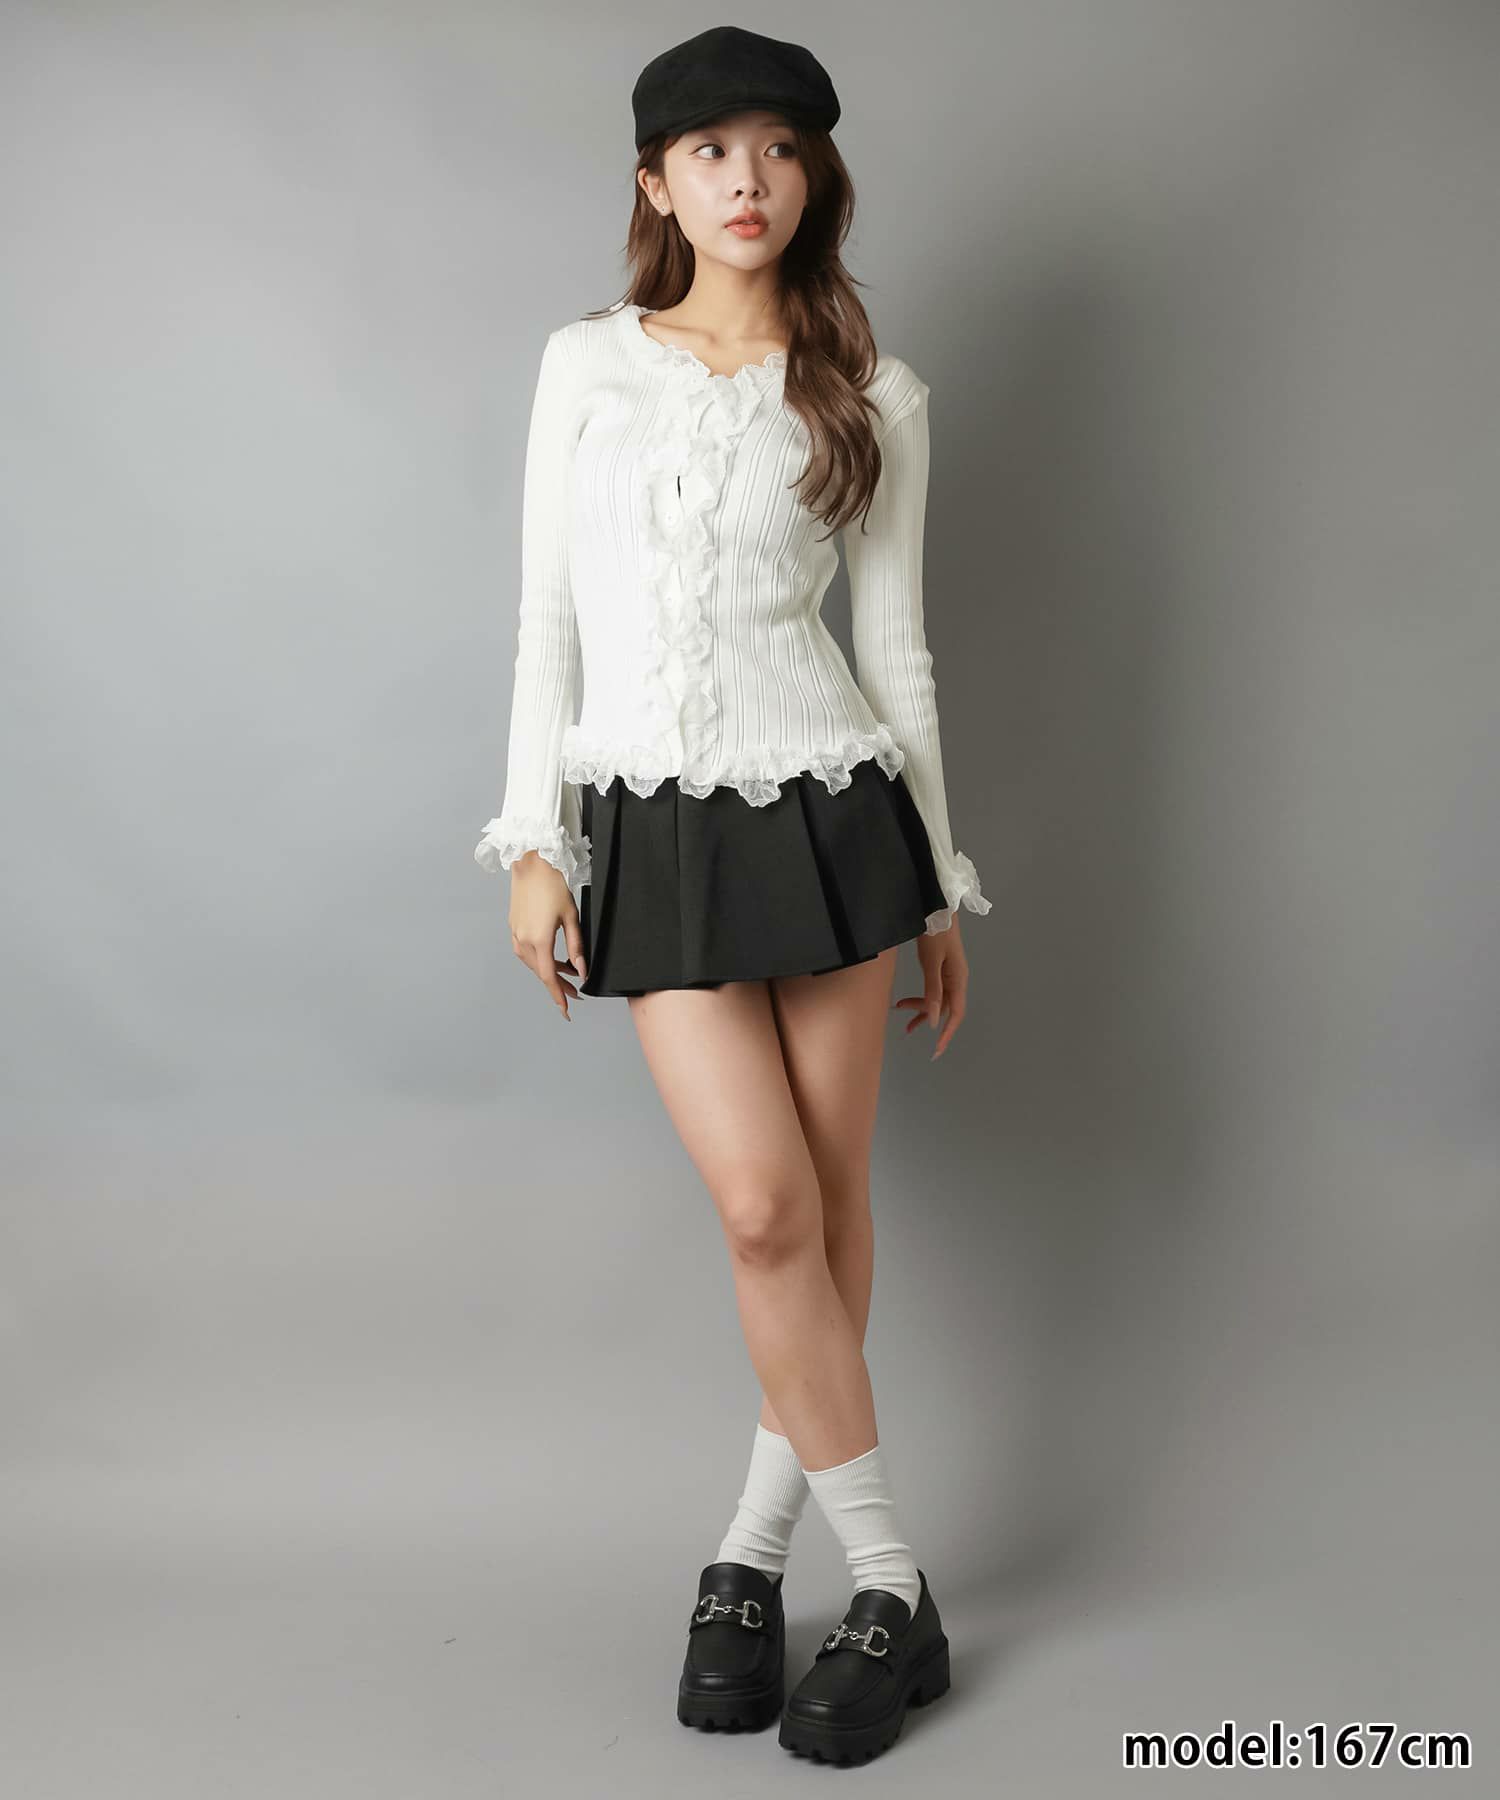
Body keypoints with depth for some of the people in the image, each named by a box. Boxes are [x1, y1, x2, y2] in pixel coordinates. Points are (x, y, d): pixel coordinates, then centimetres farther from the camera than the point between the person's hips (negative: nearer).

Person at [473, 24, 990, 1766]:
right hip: (653, 831, 0)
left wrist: (941, 888, 8)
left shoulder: (871, 398, 4)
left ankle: (752, 1552, 24)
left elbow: (896, 644, 7)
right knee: (768, 1207, -6)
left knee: (827, 1198, 5)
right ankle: (890, 1585, 9)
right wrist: (534, 840, 0)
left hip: (828, 808, 1)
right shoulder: (588, 365, 5)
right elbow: (548, 619, 6)